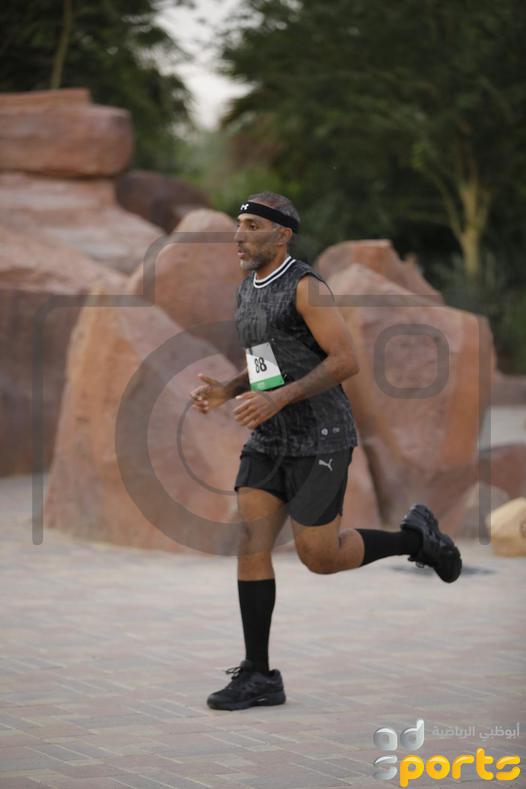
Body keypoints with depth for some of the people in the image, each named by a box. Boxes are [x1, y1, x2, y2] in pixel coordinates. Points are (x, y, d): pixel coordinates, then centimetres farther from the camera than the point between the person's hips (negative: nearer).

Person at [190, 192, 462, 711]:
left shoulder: (306, 286, -14)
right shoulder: (248, 292, 13)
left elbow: (346, 361, -20)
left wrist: (277, 399, -28)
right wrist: (225, 392, 6)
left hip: (320, 439, -7)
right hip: (269, 441, 7)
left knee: (319, 557, -3)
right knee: (251, 544, -5)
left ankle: (415, 538, 23)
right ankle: (258, 677, -3)